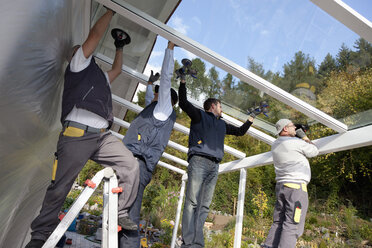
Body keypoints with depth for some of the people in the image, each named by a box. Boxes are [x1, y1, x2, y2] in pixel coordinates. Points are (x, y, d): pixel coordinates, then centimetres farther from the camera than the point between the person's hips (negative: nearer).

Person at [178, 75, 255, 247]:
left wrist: (251, 118, 40)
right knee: (192, 202, -13)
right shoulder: (199, 115, 14)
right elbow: (183, 103, 3)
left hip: (214, 166, 6)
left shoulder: (222, 124, 31)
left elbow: (240, 131, 42)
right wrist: (183, 82, 2)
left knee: (204, 206, -2)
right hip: (199, 161, -6)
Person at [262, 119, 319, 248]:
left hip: (281, 185, 8)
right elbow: (314, 151, 6)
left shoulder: (275, 145, 14)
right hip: (296, 186, -8)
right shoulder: (296, 141, -8)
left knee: (278, 223, 10)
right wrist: (304, 136, 14)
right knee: (292, 225, -7)